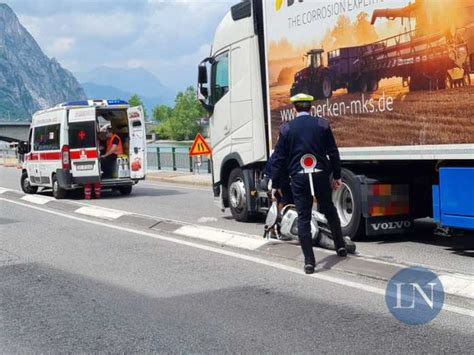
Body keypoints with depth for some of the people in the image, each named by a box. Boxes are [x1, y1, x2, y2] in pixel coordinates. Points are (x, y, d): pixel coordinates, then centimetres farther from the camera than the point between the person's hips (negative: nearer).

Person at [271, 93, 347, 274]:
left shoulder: (286, 129, 0)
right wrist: (336, 176, 14)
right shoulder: (322, 125, 3)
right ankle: (340, 246, 32)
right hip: (321, 175, 1)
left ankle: (309, 261, -3)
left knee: (303, 218, 2)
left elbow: (279, 159, 0)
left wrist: (275, 184, 5)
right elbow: (333, 152, 5)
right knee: (329, 210, 20)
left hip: (299, 178, -1)